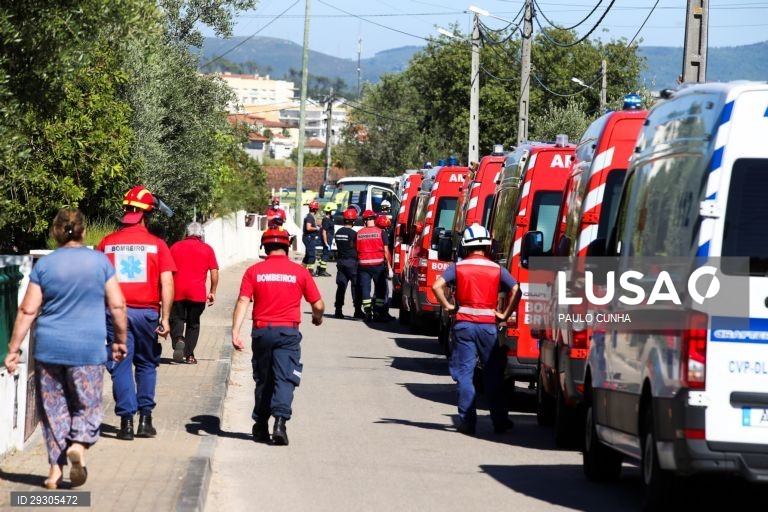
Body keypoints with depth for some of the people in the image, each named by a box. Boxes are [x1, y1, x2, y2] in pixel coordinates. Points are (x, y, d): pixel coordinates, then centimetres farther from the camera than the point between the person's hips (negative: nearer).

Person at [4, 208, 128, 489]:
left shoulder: (44, 265, -1)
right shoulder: (100, 261, -1)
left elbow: (27, 310, -2)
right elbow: (117, 305, 0)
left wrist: (14, 348, 3)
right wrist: (120, 339, 14)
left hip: (49, 349, 1)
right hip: (87, 349, -1)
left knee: (54, 409, 11)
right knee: (87, 406, 10)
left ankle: (56, 470, 9)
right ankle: (79, 443, -18)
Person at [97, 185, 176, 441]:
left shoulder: (107, 243, 2)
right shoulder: (156, 245, -3)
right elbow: (167, 283, -8)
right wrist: (165, 318, -7)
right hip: (147, 312, 0)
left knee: (121, 366, 4)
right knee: (146, 365, 15)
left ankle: (126, 420, -1)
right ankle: (145, 418, 12)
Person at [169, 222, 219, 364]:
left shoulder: (175, 247, 9)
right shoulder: (207, 249, 6)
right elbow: (214, 272, 2)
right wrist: (212, 292, 10)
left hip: (177, 291, 0)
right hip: (198, 293, 0)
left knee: (176, 319, 8)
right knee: (193, 323, 11)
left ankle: (178, 339, -22)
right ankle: (189, 355, 8)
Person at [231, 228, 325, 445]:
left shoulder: (254, 271, 2)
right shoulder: (299, 272, 1)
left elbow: (243, 301, -8)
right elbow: (318, 305, 3)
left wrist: (235, 331, -11)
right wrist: (318, 317, 26)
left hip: (262, 330, 2)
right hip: (288, 331, -2)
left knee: (263, 380, 15)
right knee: (284, 379, -4)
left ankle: (260, 426, 22)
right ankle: (280, 421, -22)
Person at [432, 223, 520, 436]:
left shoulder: (458, 267, 0)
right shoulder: (496, 270, 2)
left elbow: (437, 286, -13)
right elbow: (516, 290, -10)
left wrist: (447, 306, -1)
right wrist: (505, 314, -2)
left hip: (464, 324, -1)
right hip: (488, 325, 1)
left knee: (464, 374, 3)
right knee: (493, 375, 9)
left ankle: (467, 422, -2)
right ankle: (499, 421, 12)